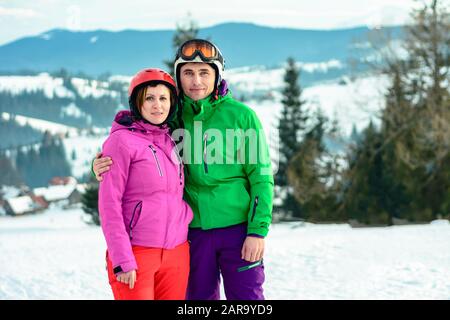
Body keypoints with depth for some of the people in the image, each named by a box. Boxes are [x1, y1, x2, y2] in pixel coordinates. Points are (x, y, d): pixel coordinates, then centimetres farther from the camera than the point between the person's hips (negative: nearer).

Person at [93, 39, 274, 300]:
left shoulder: (241, 115, -2)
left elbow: (261, 175, -2)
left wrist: (258, 230, -9)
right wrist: (103, 167, -15)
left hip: (238, 228, -2)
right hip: (194, 231, 3)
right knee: (200, 297, 12)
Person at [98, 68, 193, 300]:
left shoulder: (170, 142, 13)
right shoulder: (121, 140, -6)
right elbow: (109, 204, -10)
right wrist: (122, 260, -15)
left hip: (176, 253, 6)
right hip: (136, 253, -6)